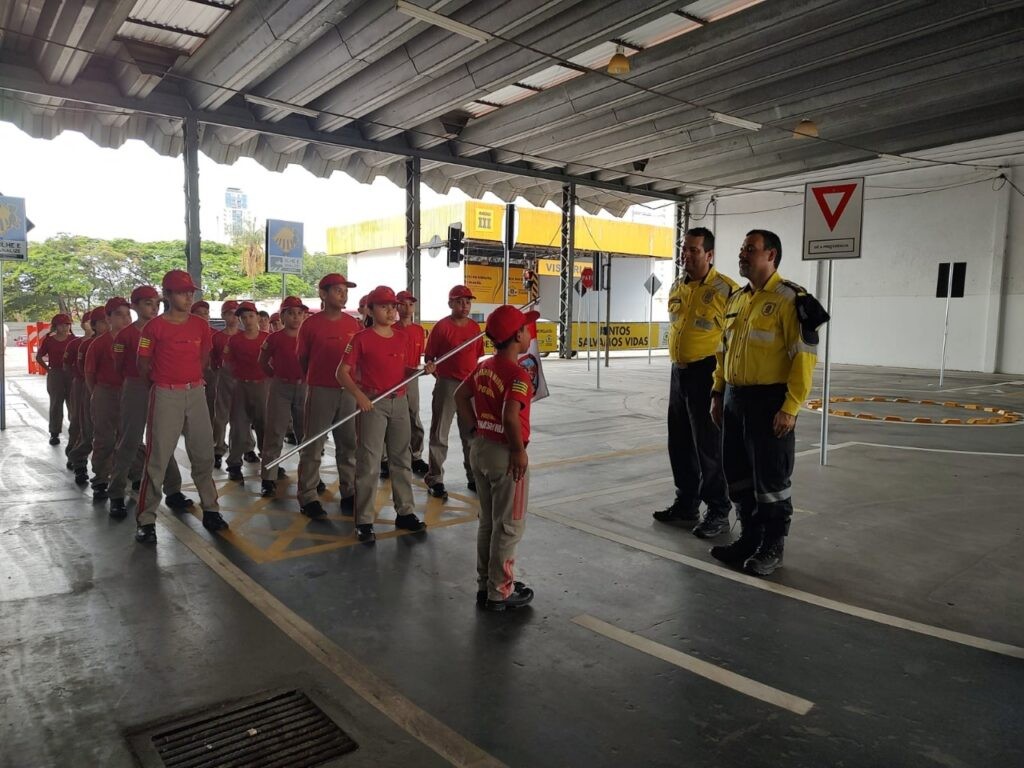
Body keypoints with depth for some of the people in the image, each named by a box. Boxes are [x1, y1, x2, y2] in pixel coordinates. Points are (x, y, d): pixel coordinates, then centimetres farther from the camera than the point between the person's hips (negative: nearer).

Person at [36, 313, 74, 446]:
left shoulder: (73, 339, 1)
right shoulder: (49, 340, 0)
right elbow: (39, 357, 9)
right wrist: (47, 369, 1)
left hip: (71, 374, 1)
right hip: (55, 375, -1)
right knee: (56, 404, 4)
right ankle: (54, 433, 10)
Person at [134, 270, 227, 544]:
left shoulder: (200, 325, 6)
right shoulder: (154, 327, -6)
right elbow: (144, 366, 1)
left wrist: (190, 378, 11)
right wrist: (163, 381, 9)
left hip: (196, 393, 4)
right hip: (165, 395, -4)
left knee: (203, 455, 9)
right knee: (157, 458, -2)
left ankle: (210, 510, 21)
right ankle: (146, 520, 6)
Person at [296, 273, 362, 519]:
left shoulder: (354, 324, 6)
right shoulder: (311, 324, -4)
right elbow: (302, 359, 4)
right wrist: (317, 379, 9)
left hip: (349, 391, 4)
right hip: (320, 391, -4)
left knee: (349, 444, 10)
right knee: (313, 446, 2)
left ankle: (349, 494, 20)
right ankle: (308, 498, 9)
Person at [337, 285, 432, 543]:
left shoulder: (402, 338, 8)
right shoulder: (362, 338, -7)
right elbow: (342, 372, -8)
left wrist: (421, 370, 0)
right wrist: (359, 395, -22)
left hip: (399, 402, 6)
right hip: (372, 404, -5)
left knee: (402, 460, 12)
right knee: (369, 463, -1)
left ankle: (405, 512, 25)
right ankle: (364, 521, 8)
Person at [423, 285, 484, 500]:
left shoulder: (475, 327, 7)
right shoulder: (441, 326, -7)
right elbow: (429, 357, -4)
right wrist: (434, 369, -21)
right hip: (447, 384, -5)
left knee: (472, 433, 13)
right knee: (440, 434, 3)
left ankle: (474, 477, 26)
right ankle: (434, 479, 13)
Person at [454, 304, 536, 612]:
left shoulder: (484, 366, 5)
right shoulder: (518, 374, -20)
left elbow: (460, 396, 12)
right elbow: (510, 417, -30)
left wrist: (476, 429, 12)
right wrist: (519, 450, -17)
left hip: (481, 449, 8)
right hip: (506, 455, -8)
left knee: (487, 522, 19)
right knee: (509, 526, 6)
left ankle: (485, 585, 30)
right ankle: (500, 593, 16)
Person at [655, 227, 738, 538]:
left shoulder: (726, 290, -12)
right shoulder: (677, 288, 11)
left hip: (708, 374, -8)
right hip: (679, 372, 8)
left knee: (710, 448, -1)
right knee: (680, 444, 15)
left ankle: (718, 513, 12)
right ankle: (686, 503, 29)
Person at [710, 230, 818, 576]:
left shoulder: (790, 299, -11)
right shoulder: (736, 299, 14)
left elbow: (804, 356, -16)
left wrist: (790, 408, -19)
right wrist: (718, 394, 15)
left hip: (769, 402, -8)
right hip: (735, 400, 8)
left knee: (770, 479, 3)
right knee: (738, 474, 14)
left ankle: (772, 547, 19)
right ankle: (749, 537, 30)